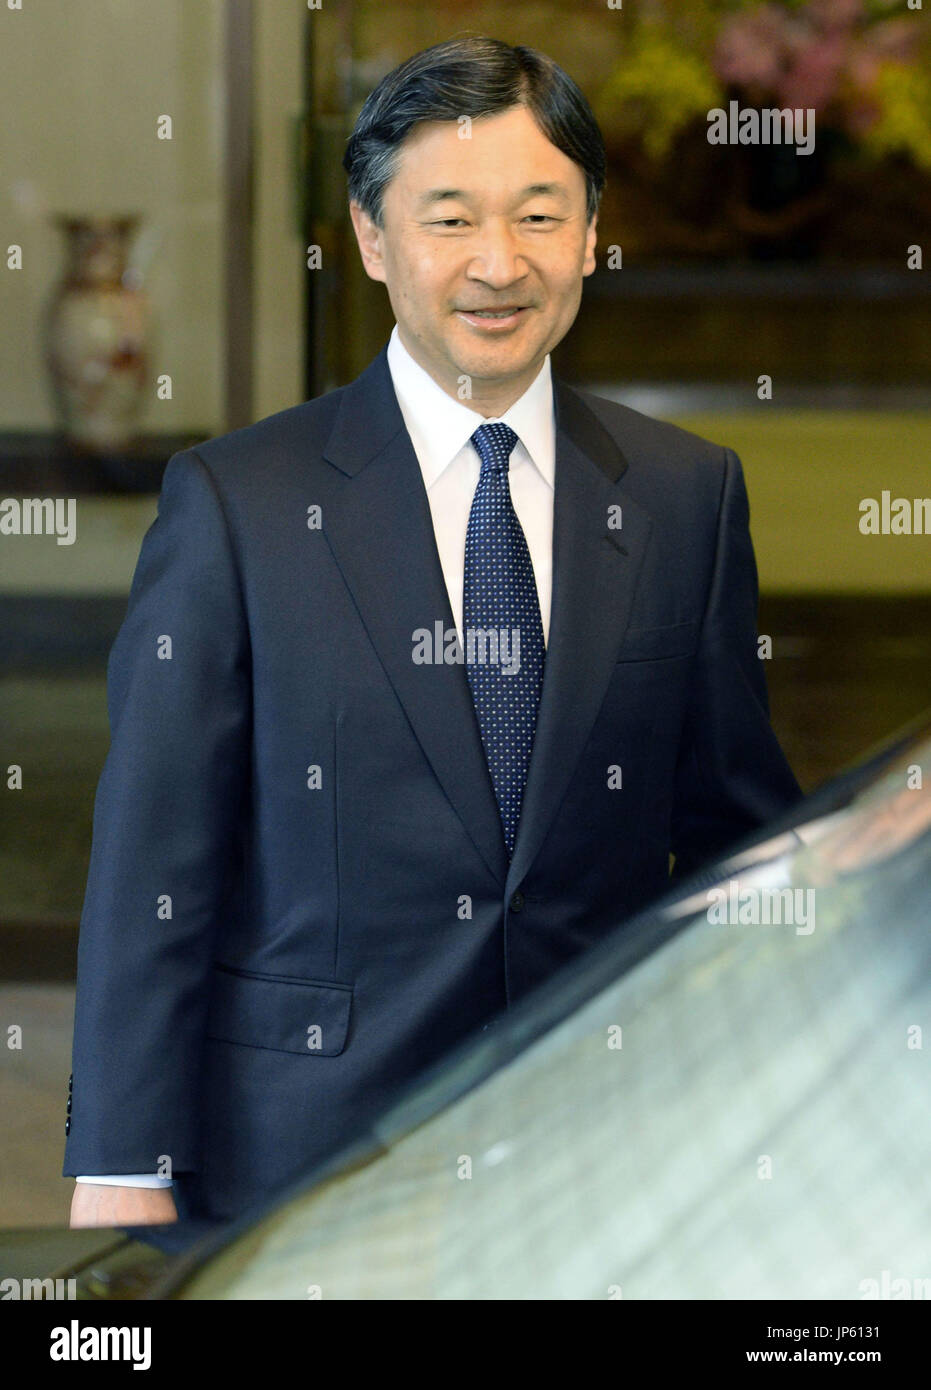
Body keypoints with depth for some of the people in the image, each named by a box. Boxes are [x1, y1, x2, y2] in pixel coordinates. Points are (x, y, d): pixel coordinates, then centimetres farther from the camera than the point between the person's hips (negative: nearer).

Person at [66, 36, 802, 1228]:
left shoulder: (687, 496, 4)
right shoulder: (235, 503, -4)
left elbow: (738, 833, 9)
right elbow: (150, 868, -5)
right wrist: (123, 1174, -8)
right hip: (302, 1154, -2)